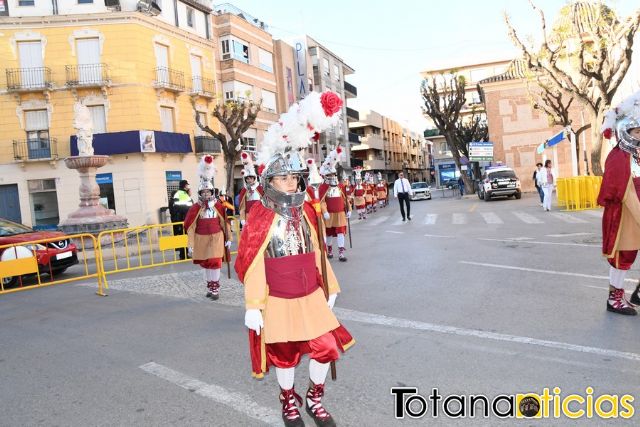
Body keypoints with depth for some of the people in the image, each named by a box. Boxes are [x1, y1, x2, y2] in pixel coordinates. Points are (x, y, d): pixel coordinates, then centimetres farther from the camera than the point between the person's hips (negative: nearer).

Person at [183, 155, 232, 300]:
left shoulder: (218, 206, -2)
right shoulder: (195, 208, -4)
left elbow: (225, 223, 3)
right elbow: (189, 225, -1)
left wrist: (228, 238, 3)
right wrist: (191, 243, -2)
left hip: (216, 237, -1)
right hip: (201, 239, 2)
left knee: (215, 262, -5)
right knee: (205, 263, 10)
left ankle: (215, 288, 2)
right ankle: (210, 287, 24)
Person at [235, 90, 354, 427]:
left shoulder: (306, 210, 2)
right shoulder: (261, 216, -13)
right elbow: (251, 264, -12)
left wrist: (329, 287, 16)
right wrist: (253, 307, -12)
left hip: (312, 297, 4)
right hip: (279, 302, -4)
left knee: (326, 348, 5)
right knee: (285, 354, 13)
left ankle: (315, 399, 32)